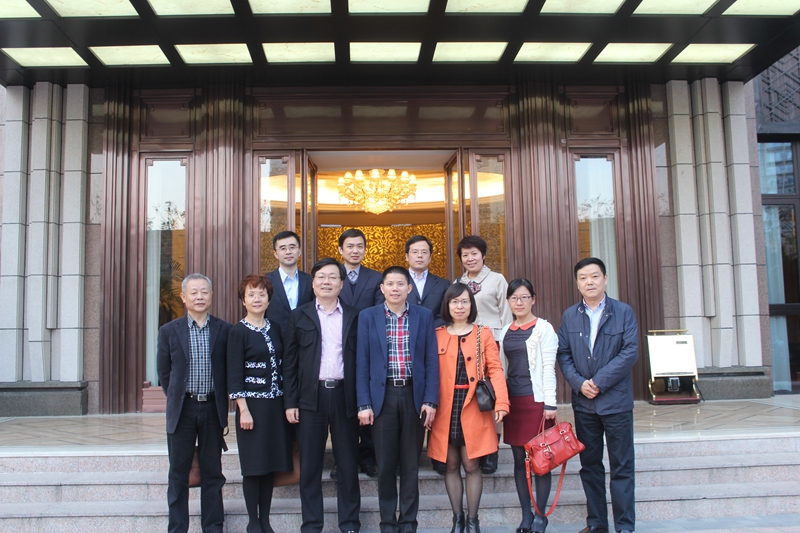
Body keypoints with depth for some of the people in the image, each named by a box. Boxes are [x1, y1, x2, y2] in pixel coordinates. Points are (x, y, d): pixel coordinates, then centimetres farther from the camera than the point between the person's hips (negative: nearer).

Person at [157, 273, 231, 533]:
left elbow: (230, 370, 5)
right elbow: (163, 372, 8)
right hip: (182, 409, 0)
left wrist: (223, 403, 3)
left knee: (212, 472, 8)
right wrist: (176, 399, 5)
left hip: (213, 408, 0)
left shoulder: (224, 330, 0)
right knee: (178, 473, 7)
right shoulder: (169, 331, 2)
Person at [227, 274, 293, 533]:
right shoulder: (238, 332, -6)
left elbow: (282, 365, 12)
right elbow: (234, 374, -8)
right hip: (252, 404, -5)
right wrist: (243, 409, -13)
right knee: (253, 464, 2)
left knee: (272, 463, 9)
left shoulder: (275, 328, 9)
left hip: (276, 404, 5)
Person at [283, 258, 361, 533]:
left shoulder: (354, 317, 7)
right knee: (310, 464, 6)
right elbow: (289, 363, 5)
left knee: (348, 463, 8)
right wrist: (290, 402, -1)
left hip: (345, 396, 0)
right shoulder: (299, 316, 7)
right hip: (311, 397, 0)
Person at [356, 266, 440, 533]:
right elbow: (362, 363, 1)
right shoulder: (367, 317, 2)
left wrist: (430, 400, -5)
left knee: (411, 464, 8)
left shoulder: (424, 316, 3)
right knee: (385, 464, 6)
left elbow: (431, 361, 2)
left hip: (414, 395, 0)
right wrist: (364, 404, -5)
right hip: (382, 396, 0)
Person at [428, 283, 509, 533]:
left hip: (473, 409, -1)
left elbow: (495, 369, -3)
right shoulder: (437, 335, 6)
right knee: (451, 466, 8)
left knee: (472, 465, 3)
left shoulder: (484, 333, 4)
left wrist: (501, 403, -14)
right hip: (446, 409, 1)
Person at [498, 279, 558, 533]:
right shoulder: (506, 331, 12)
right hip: (513, 400, 5)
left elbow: (548, 367, -8)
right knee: (519, 459, 8)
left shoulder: (544, 328, -4)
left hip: (536, 399, -5)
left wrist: (550, 403, -12)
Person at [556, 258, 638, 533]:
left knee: (622, 467, 2)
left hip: (616, 400, -3)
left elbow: (631, 351, -9)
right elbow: (563, 354, 5)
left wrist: (599, 381, -15)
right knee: (589, 465, 10)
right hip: (583, 402, 3)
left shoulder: (624, 312, -1)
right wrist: (579, 383, -11)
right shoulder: (569, 316, 7)